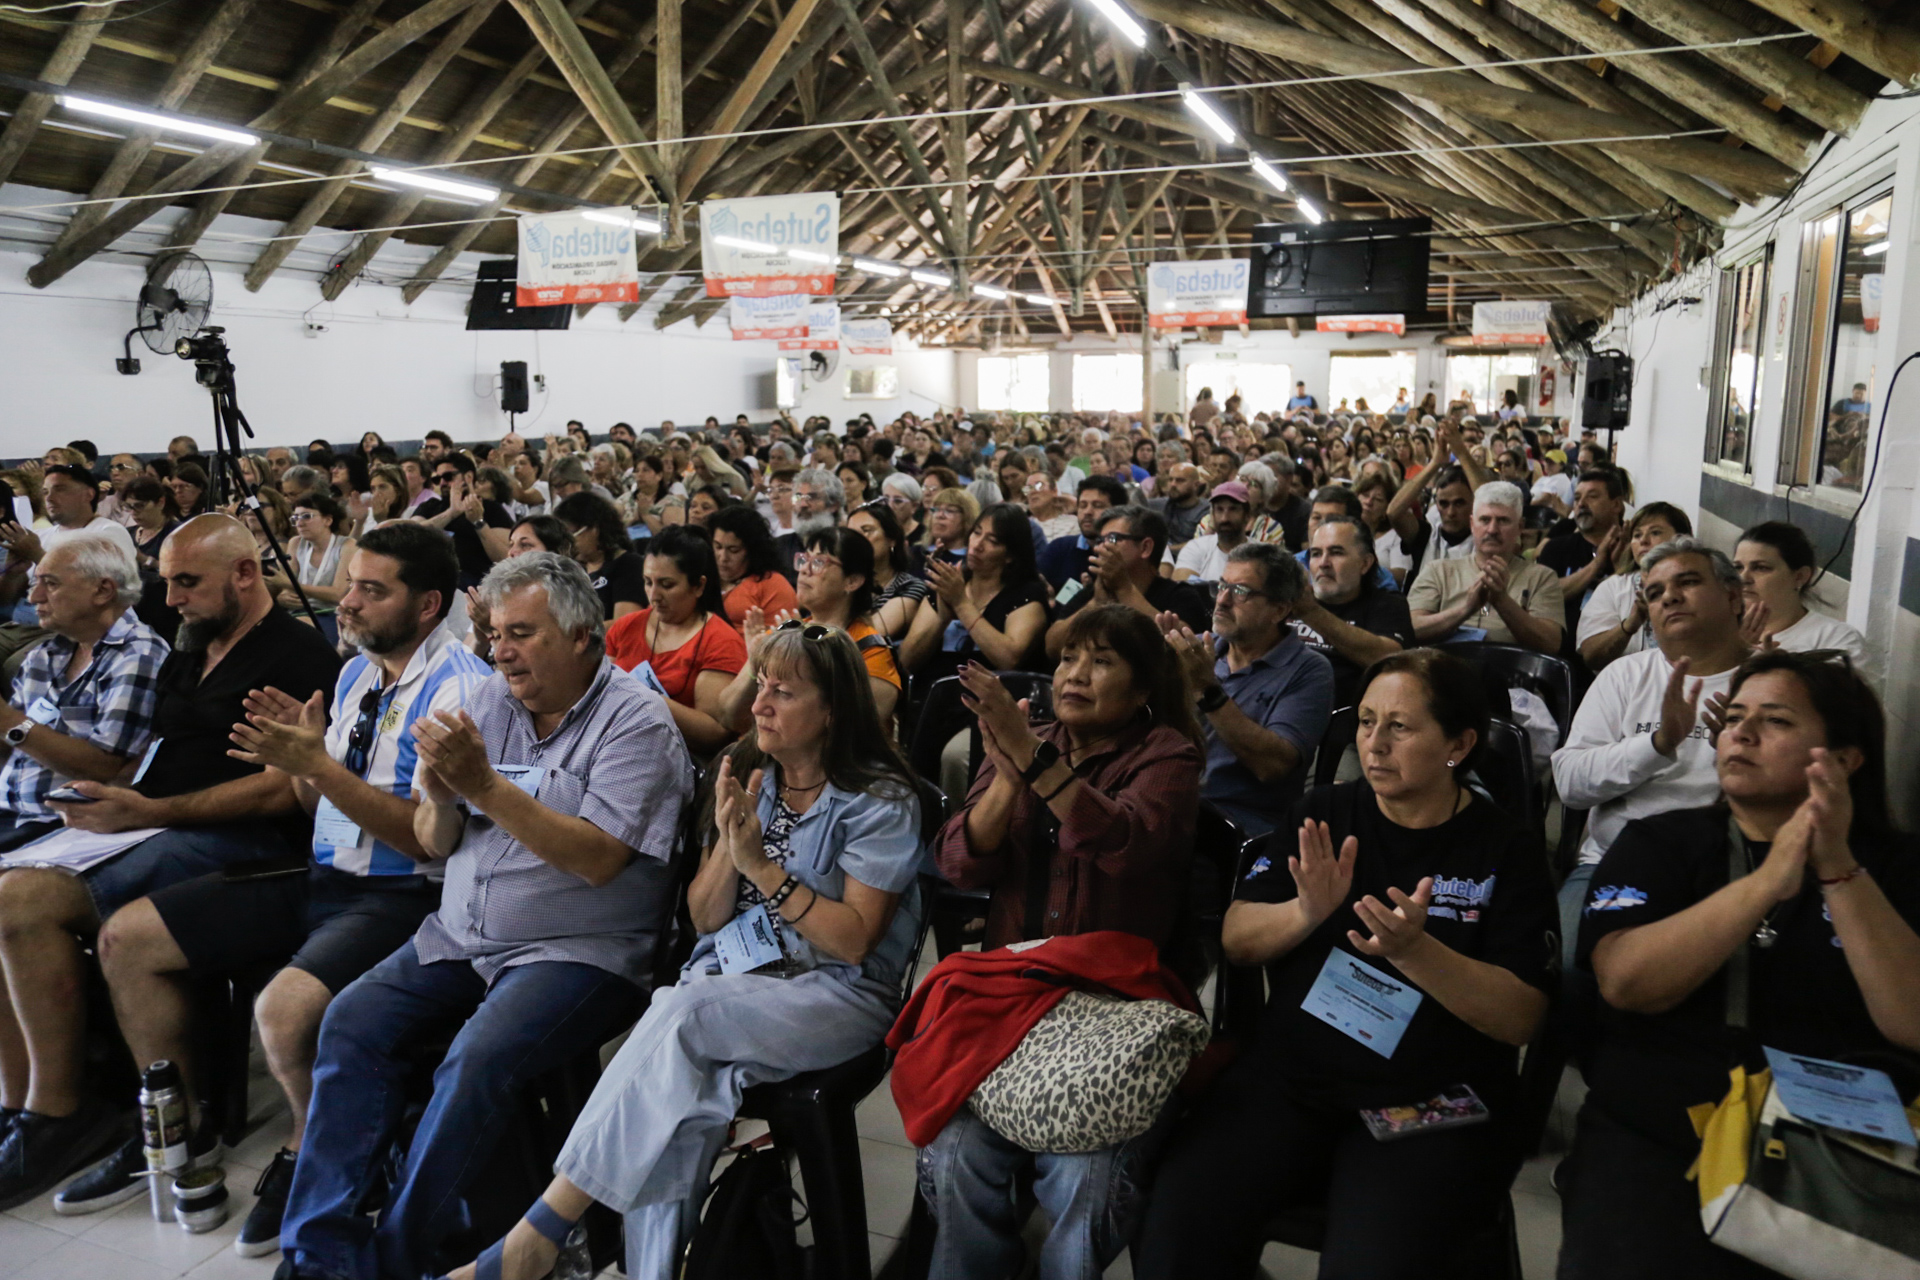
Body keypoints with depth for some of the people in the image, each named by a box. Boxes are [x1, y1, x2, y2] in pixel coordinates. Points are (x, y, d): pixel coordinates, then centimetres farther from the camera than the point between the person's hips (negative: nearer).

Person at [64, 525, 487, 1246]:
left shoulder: (459, 688, -16)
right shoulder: (355, 674, 11)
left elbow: (427, 838, -21)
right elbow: (325, 806, 17)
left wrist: (317, 764, -22)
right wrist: (295, 759, -4)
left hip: (402, 897, -9)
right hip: (320, 878, 9)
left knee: (286, 1009, -33)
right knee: (125, 939, 6)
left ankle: (307, 1160, 1)